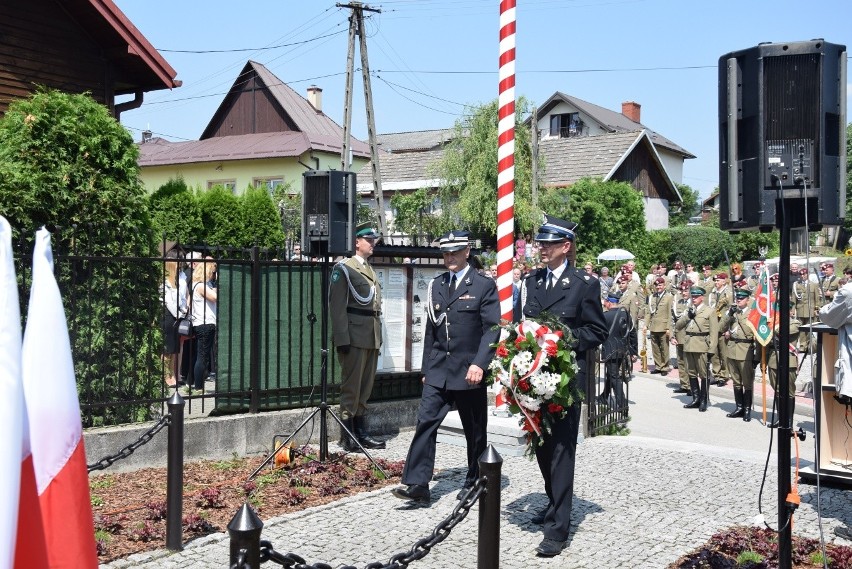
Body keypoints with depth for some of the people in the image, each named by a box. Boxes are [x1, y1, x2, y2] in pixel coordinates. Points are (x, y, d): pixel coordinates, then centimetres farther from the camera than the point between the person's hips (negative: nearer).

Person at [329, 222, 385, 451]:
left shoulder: (370, 269, 19)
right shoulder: (343, 268, -5)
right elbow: (337, 305, -12)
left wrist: (378, 336, 17)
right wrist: (342, 338, -18)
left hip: (372, 337, 8)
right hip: (355, 335, -8)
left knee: (366, 387, 12)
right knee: (351, 387, -3)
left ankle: (361, 433, 19)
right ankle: (348, 437, 4)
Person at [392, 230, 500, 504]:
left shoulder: (484, 285, -4)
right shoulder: (436, 285, 11)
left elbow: (492, 329, -10)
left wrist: (479, 364, -21)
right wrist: (426, 367, 13)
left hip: (469, 371, -4)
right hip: (438, 370, 4)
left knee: (475, 431, 8)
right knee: (425, 422, -7)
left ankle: (474, 482, 24)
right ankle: (417, 483, -8)